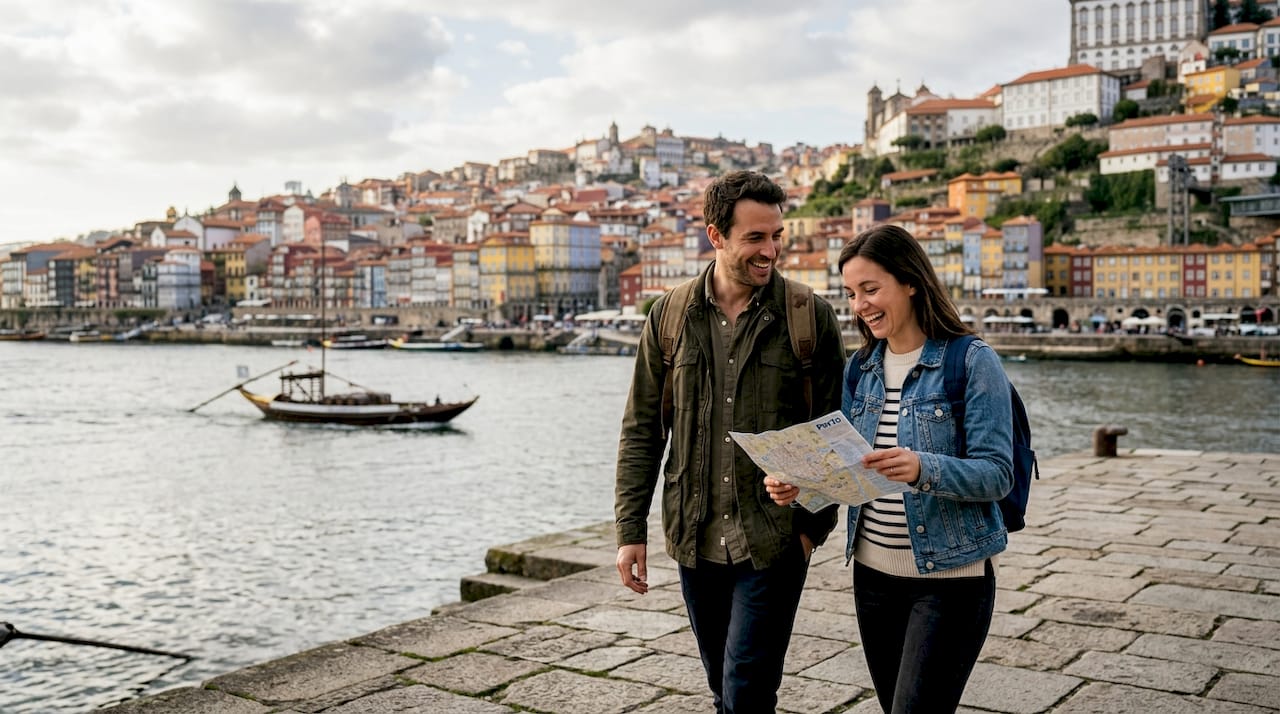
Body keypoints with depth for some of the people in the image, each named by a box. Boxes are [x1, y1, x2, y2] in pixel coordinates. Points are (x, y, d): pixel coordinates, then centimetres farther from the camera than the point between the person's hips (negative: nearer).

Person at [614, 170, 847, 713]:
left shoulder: (811, 317, -5)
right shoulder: (671, 315, 1)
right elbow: (642, 429, 5)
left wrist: (815, 525, -7)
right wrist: (630, 529, 2)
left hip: (774, 541, -3)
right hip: (694, 541, 3)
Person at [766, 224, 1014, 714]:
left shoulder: (973, 362, -10)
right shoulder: (860, 369, 8)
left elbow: (997, 474, -15)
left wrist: (924, 469, -33)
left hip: (950, 576, -6)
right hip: (873, 573, 6)